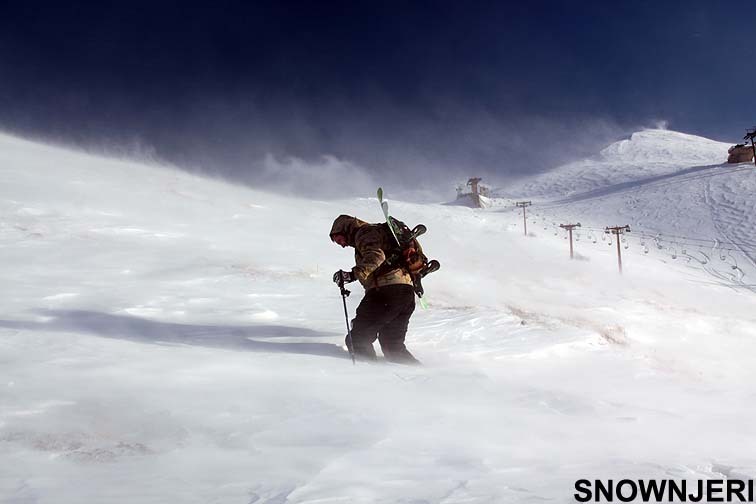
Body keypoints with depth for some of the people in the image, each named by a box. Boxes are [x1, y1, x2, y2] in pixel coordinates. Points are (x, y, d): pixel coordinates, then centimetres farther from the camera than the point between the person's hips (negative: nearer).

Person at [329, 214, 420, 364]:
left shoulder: (364, 233, 1)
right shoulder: (378, 231, 31)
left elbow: (376, 256, -19)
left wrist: (353, 274, -23)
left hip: (386, 291, -10)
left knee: (357, 340, -6)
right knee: (393, 348, 15)